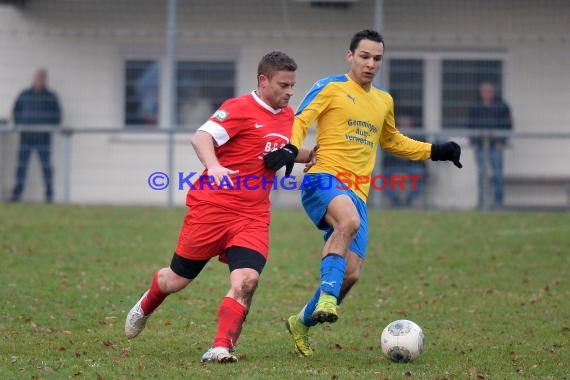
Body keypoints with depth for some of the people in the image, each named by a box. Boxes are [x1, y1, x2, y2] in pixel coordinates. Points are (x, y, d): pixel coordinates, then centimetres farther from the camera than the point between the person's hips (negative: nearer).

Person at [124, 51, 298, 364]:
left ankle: (221, 348, -13)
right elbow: (201, 138, -23)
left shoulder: (288, 116, 12)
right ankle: (145, 306, 42)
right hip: (213, 206, -5)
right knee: (178, 280, 9)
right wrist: (213, 166, -41)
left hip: (253, 216, 5)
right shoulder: (240, 108, -11)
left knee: (246, 280, -19)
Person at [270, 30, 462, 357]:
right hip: (324, 180, -6)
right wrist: (292, 150, -24)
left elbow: (391, 141, 38)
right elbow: (300, 121, -4)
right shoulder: (331, 87, 3)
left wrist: (435, 152, 31)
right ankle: (327, 296, -39)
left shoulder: (384, 102, 22)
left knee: (351, 273, -4)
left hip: (357, 193, 6)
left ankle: (303, 322, 19)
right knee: (350, 220, -40)